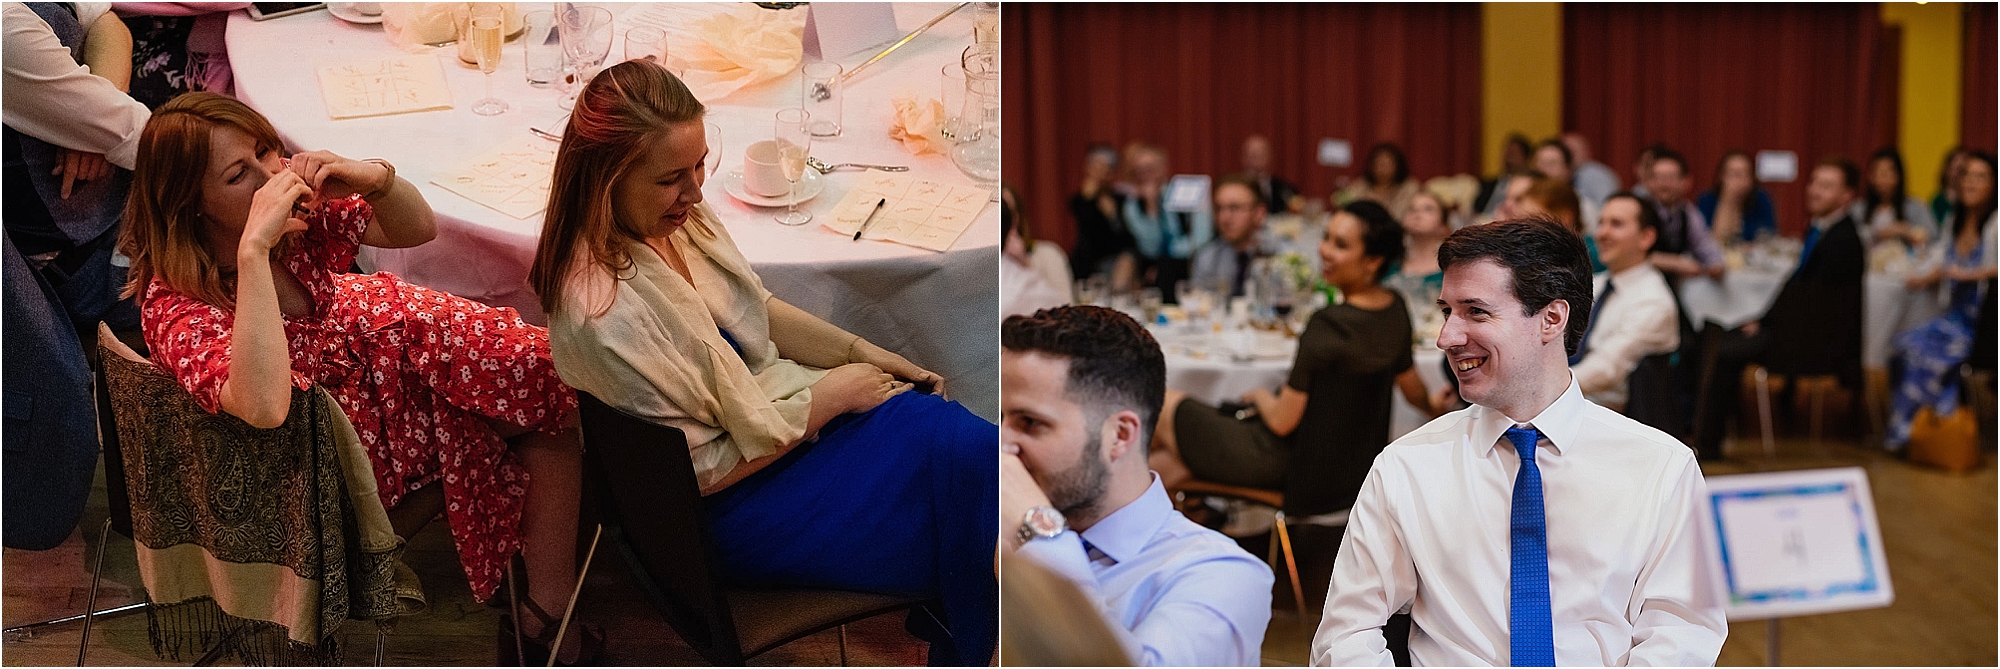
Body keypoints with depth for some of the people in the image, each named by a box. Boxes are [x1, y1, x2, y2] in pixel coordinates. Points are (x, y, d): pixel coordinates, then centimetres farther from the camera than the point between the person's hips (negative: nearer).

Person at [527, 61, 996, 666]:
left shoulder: (682, 219, -4)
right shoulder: (601, 317, -29)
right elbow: (703, 469, -21)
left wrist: (859, 351, 2)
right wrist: (828, 396, -15)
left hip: (785, 402, 8)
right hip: (740, 505, -8)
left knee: (973, 441, -10)